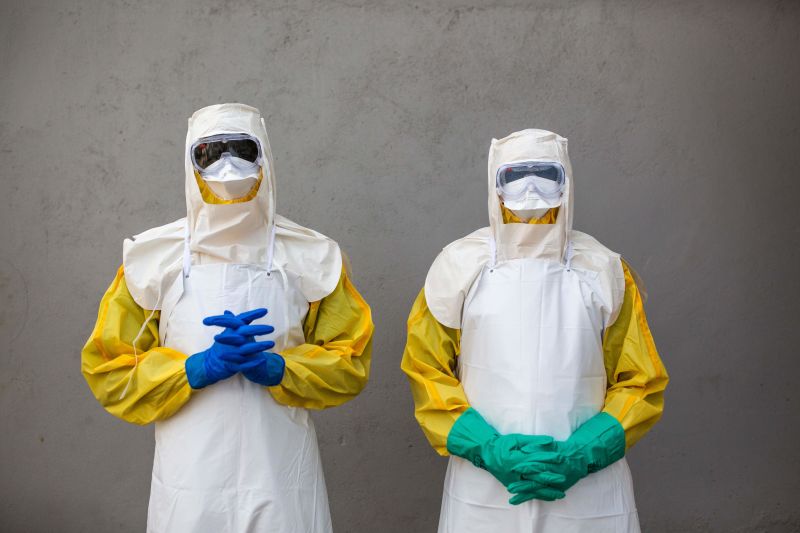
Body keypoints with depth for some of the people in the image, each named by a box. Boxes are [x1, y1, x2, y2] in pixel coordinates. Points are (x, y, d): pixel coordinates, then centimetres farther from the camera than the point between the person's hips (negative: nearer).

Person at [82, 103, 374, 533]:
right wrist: (200, 368, -16)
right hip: (189, 481, 0)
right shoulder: (153, 258, -2)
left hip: (282, 479, 0)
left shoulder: (311, 258, -2)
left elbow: (350, 364, 1)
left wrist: (273, 367, -16)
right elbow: (109, 372, 0)